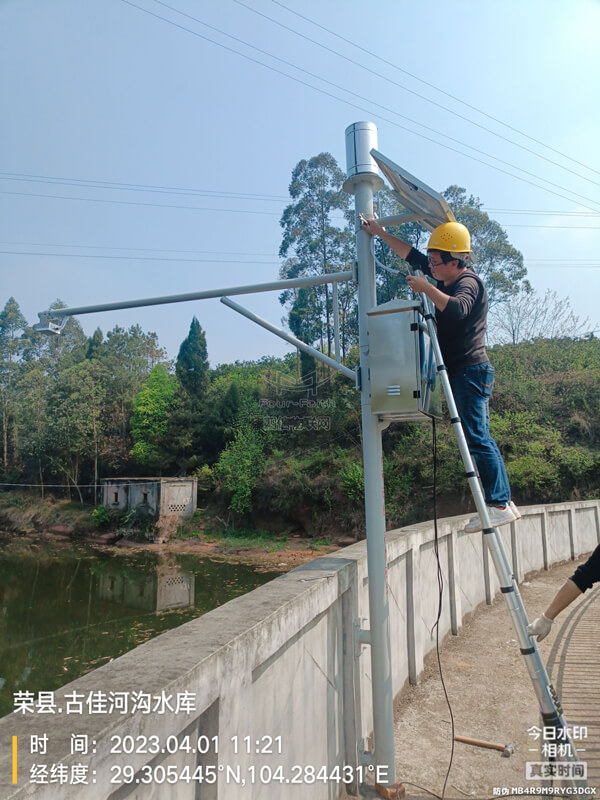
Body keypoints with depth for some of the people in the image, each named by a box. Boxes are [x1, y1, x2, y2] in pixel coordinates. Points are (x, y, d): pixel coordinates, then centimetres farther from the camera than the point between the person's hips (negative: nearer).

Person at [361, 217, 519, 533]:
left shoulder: (468, 282, -11)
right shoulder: (448, 279, 15)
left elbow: (458, 309, -35)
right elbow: (412, 255, 23)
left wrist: (426, 288, -26)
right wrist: (381, 233, 24)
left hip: (470, 371, -10)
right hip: (462, 373, 10)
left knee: (477, 439, -10)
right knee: (479, 439, 10)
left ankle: (498, 505, -4)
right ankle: (504, 501, 16)